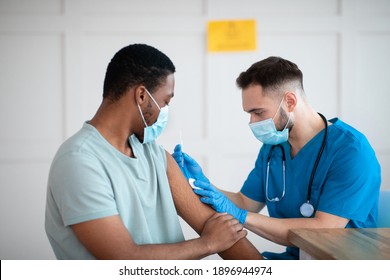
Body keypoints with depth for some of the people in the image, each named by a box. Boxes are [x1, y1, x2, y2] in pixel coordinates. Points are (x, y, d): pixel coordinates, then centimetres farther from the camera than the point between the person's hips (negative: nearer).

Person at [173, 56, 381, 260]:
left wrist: (240, 215, -26)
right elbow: (246, 203, 15)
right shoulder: (272, 147, 7)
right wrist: (200, 183, -3)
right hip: (291, 258, 6)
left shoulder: (350, 149, -17)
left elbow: (324, 231, -25)